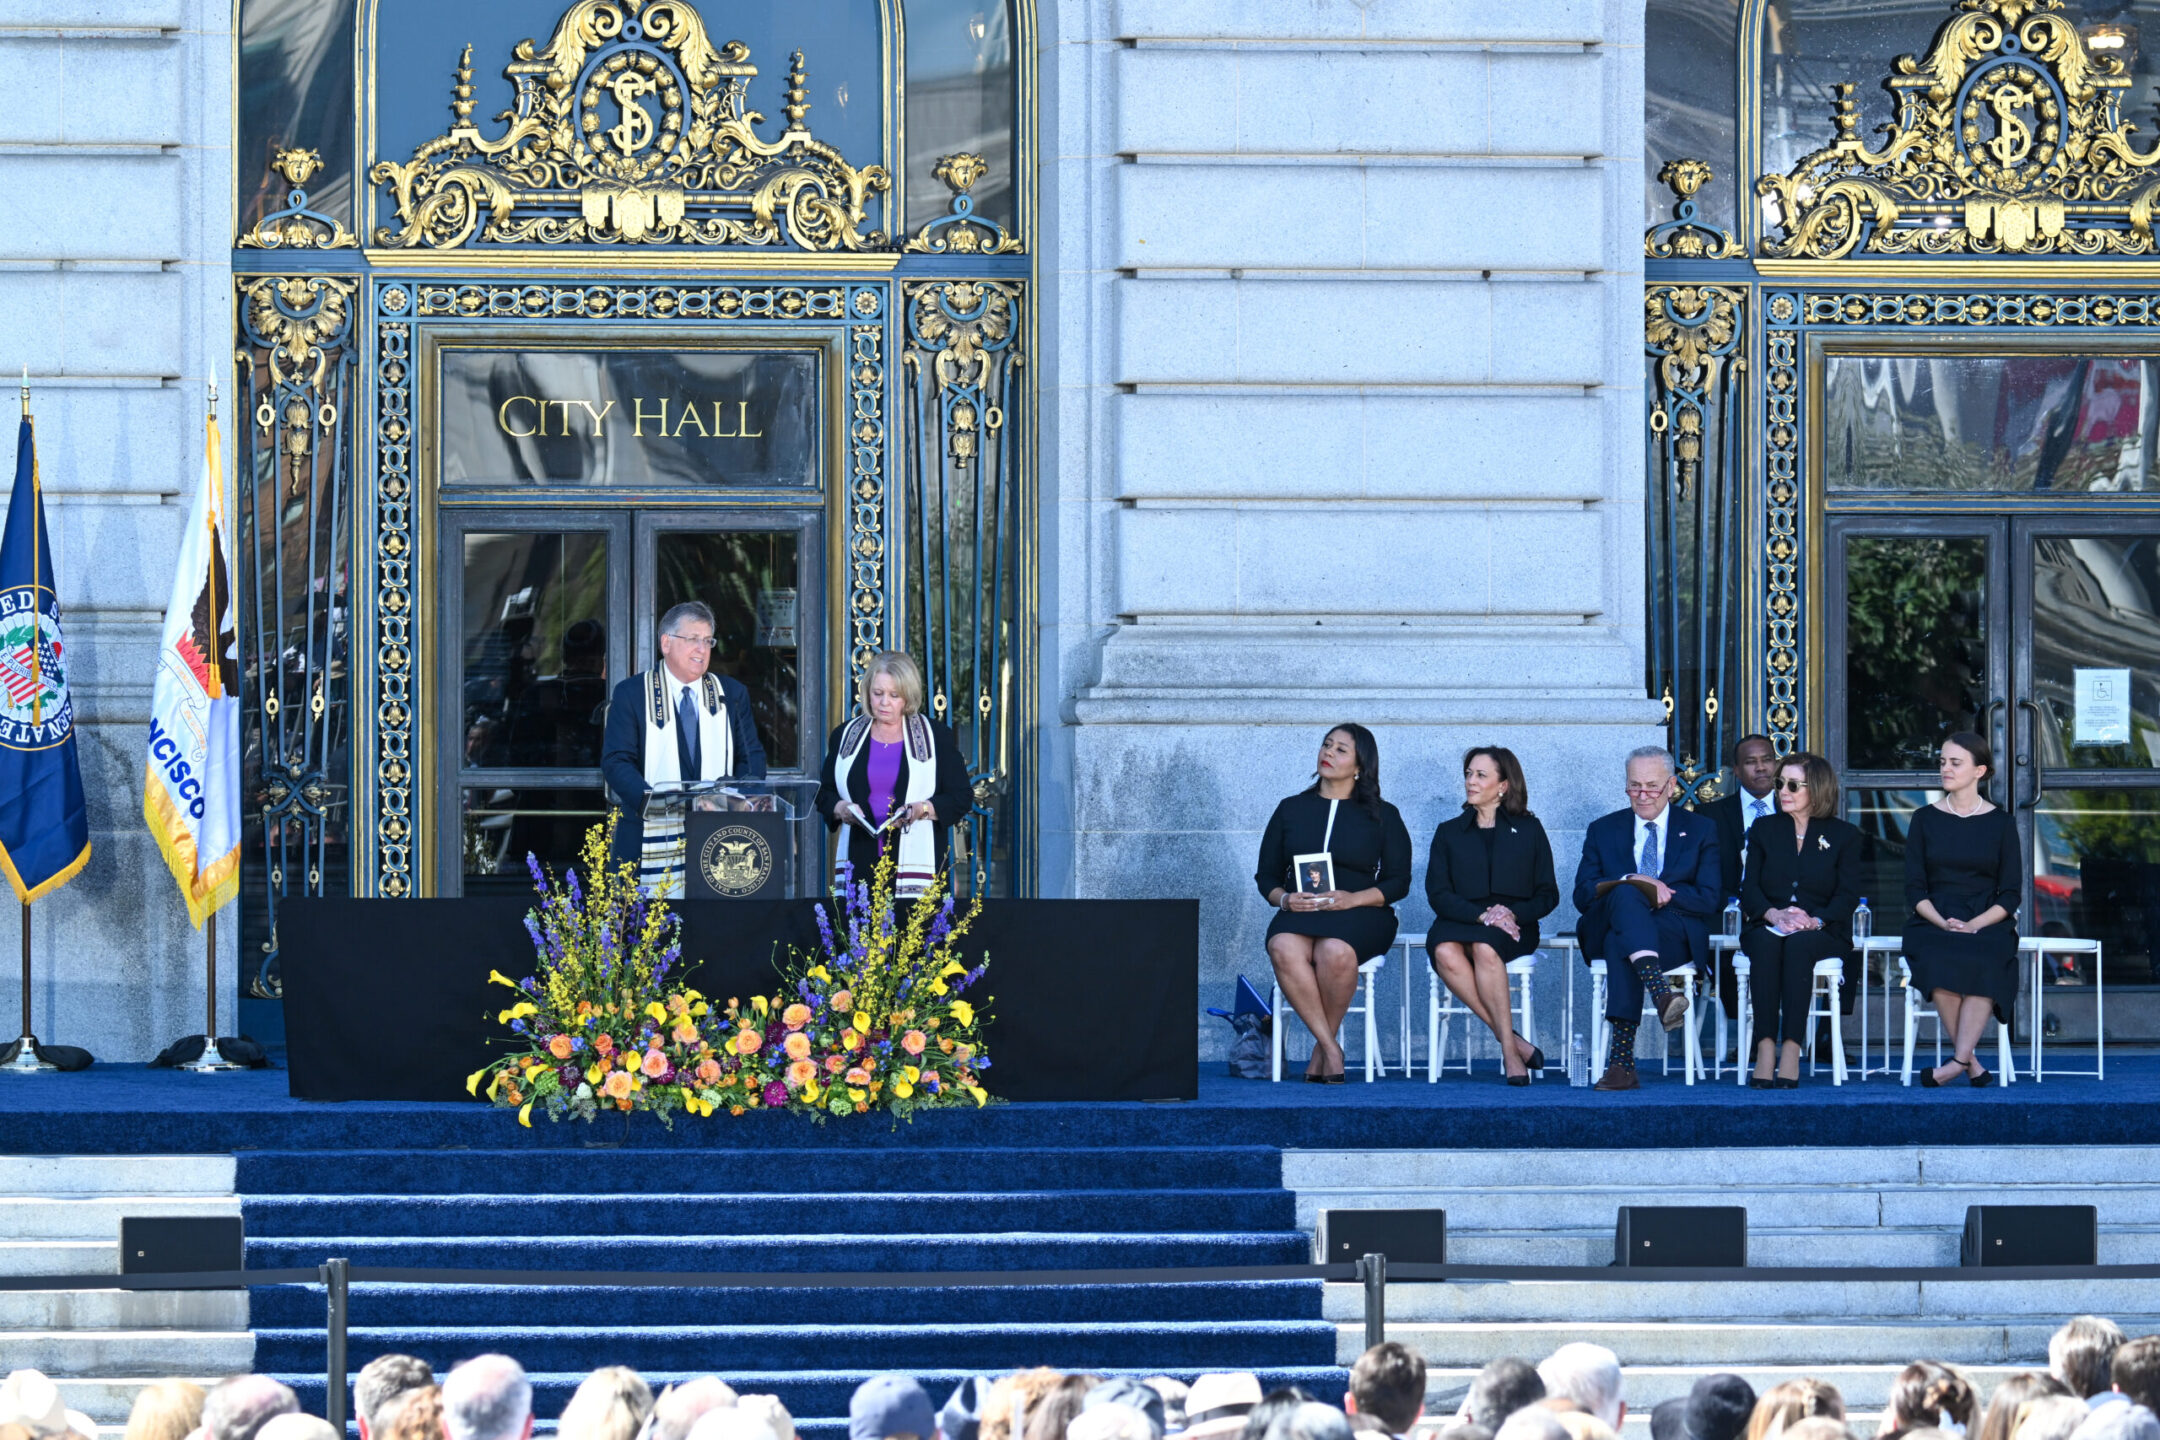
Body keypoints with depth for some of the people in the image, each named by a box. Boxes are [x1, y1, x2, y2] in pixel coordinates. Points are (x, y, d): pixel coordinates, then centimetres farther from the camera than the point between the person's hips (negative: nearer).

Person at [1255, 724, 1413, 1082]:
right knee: (1284, 949, -36)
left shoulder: (1382, 816, 11)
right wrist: (1285, 898, -8)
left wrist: (1354, 899, -14)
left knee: (1335, 952, -39)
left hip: (1360, 913, -2)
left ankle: (1322, 1046, -18)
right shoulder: (1291, 810, 17)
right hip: (1298, 913, 2)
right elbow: (1266, 875, 16)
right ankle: (1330, 1048, -31)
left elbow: (1399, 881, 4)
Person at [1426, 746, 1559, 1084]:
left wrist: (1513, 913, -12)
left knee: (1484, 947, -38)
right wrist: (1481, 914, -13)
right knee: (1446, 952, -36)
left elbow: (1548, 895, 10)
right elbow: (1438, 894, 5)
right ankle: (1511, 1041, -33)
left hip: (1513, 929, -2)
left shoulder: (1528, 830, 14)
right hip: (1461, 922, 2)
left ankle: (1510, 1051, -36)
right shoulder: (1449, 833, 18)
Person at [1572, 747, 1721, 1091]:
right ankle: (1660, 994, -58)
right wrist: (1631, 882, -12)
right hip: (1606, 928, 1)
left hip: (1677, 936, -1)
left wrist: (1660, 893, -11)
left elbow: (1711, 901, 4)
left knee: (1619, 944, -37)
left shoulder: (1700, 831, 18)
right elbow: (1583, 896, 6)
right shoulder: (1603, 830, 22)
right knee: (1625, 895, -36)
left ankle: (1622, 1059, -48)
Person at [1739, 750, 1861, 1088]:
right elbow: (1749, 889, 6)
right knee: (1766, 944, -36)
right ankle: (1765, 1048, -45)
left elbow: (1848, 895, 0)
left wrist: (1815, 921, -20)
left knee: (1798, 944, -38)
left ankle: (1791, 1050, -46)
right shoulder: (1764, 831, 18)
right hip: (1768, 927, 2)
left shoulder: (1844, 835, 12)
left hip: (1822, 932, -2)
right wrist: (1773, 914, -16)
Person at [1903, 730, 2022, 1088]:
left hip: (1986, 923, -1)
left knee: (1985, 960, -35)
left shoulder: (2000, 823, 9)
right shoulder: (1925, 819, 11)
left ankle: (1959, 1060, -38)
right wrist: (1943, 923, -13)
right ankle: (1973, 1064, -27)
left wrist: (1974, 925, -14)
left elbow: (2010, 894, 4)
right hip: (1933, 921, 1)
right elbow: (1914, 888, 6)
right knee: (1940, 963, -34)